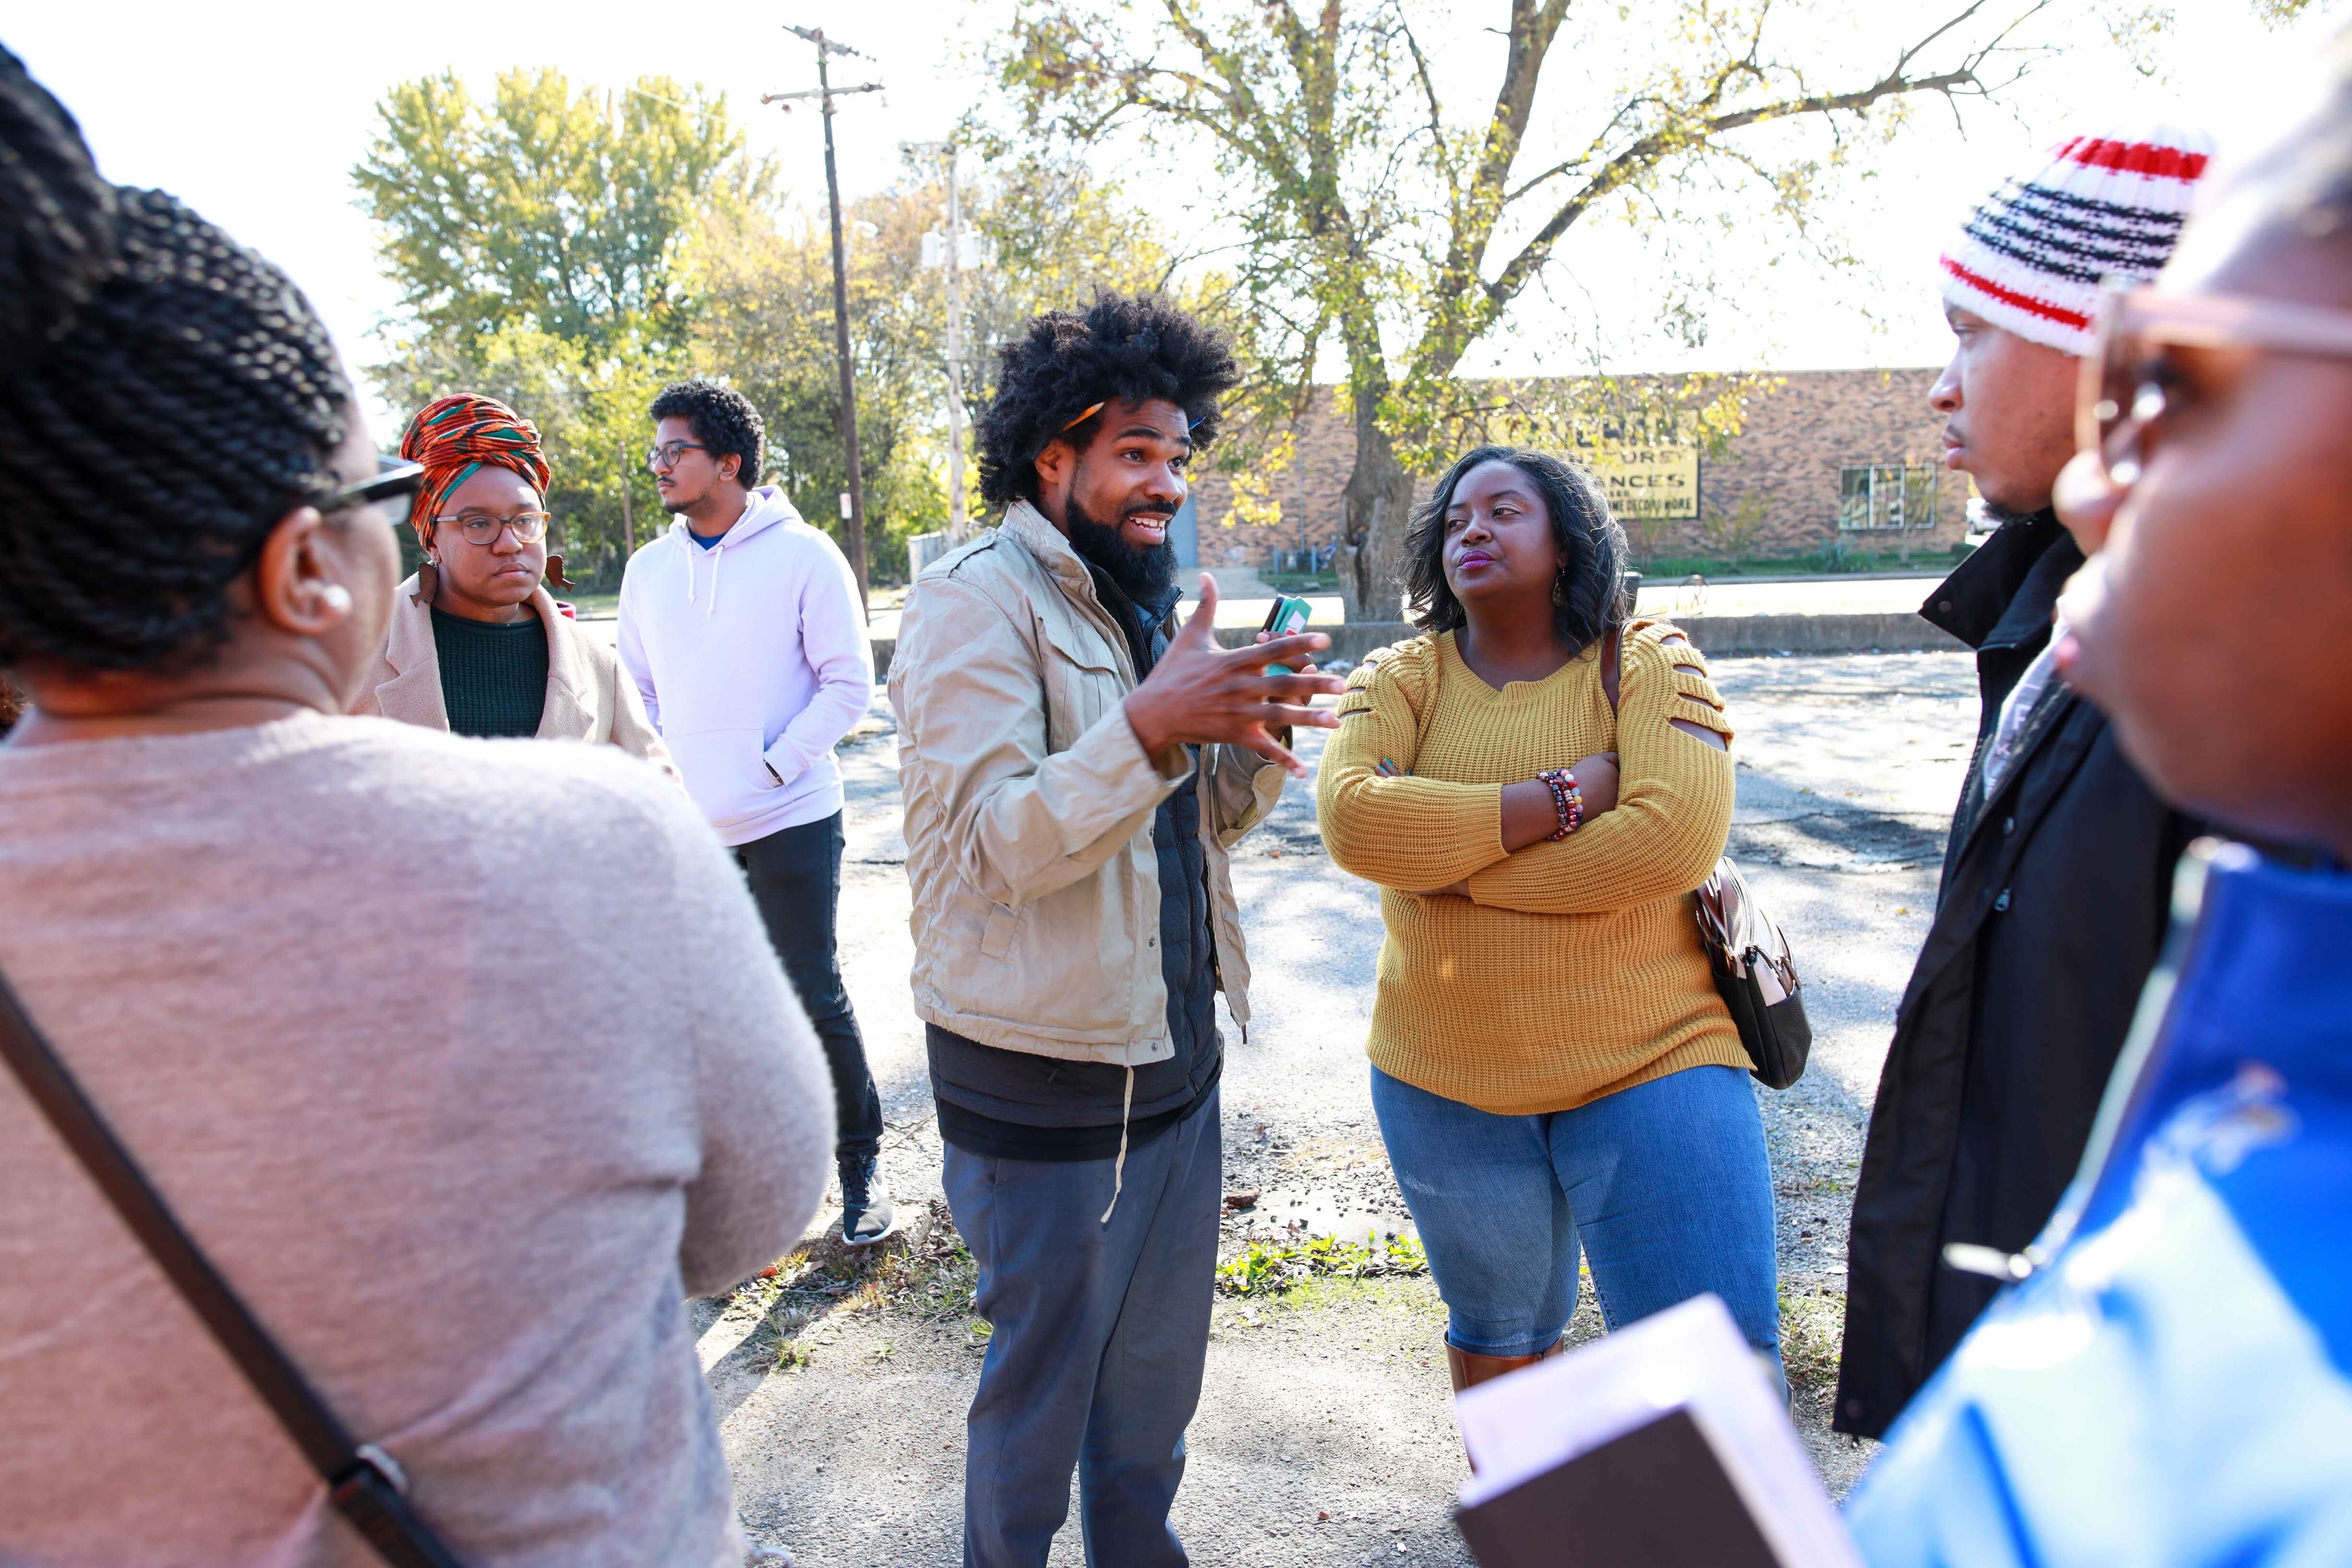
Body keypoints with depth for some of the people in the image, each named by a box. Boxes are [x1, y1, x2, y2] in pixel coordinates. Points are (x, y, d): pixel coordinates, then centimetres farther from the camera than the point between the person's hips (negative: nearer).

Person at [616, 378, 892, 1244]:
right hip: (686, 831, 5)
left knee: (814, 997, 0)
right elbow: (636, 688, 16)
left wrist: (774, 764, -14)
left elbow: (849, 684, -6)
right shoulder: (648, 569, 9)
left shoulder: (803, 555, -6)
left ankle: (862, 1164, 16)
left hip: (789, 821, -5)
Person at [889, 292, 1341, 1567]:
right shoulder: (977, 603, -15)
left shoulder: (1146, 603, 11)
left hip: (1175, 1065, 8)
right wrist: (1149, 725, -36)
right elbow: (989, 848, -25)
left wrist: (1253, 741, -7)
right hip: (1043, 1086, -8)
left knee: (1159, 1367, 22)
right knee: (1039, 1385, 11)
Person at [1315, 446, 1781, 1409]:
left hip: (1652, 1066, -2)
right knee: (1498, 1342, 23)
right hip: (1447, 1082, 3)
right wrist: (1560, 798, -21)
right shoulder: (1401, 680, 0)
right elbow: (1351, 819, -20)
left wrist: (1444, 859, -18)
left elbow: (1678, 836, -22)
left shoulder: (1647, 663, -4)